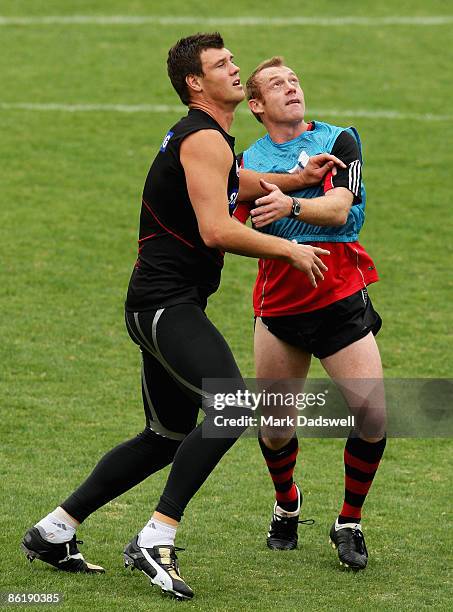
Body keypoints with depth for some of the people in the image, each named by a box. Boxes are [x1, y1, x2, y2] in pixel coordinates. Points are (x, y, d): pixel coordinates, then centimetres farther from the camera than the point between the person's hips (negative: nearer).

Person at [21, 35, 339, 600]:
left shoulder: (207, 141, 20)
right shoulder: (204, 139, -12)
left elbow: (238, 184, 43)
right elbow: (216, 230, -23)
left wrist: (300, 178, 33)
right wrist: (290, 250, -13)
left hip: (170, 308, 11)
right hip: (166, 303, -11)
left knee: (168, 438, 15)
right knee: (231, 407, -25)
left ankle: (54, 531, 19)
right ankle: (155, 540, -24)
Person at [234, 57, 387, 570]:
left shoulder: (338, 140, 2)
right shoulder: (248, 162, 11)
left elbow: (338, 209, -14)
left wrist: (291, 206, -33)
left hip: (340, 297, -2)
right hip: (278, 305, 2)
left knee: (372, 413, -14)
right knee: (275, 423, 4)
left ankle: (349, 524, 7)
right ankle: (287, 505, 35)